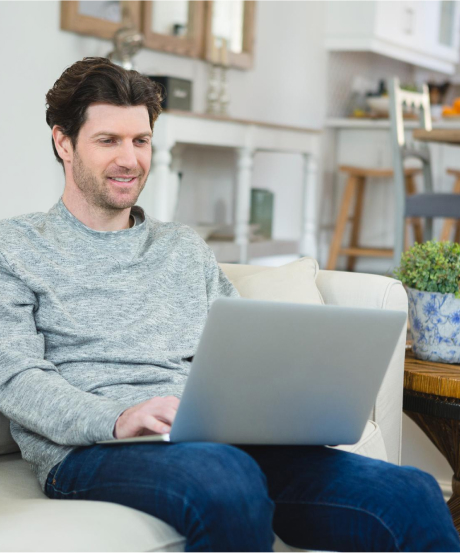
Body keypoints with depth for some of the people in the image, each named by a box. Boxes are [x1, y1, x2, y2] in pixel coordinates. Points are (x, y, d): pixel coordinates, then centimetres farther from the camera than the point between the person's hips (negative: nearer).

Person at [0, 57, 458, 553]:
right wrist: (117, 418, -21)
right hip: (89, 451, -4)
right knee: (228, 483, -41)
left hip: (218, 439, 4)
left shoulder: (185, 248, 27)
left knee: (412, 496, -20)